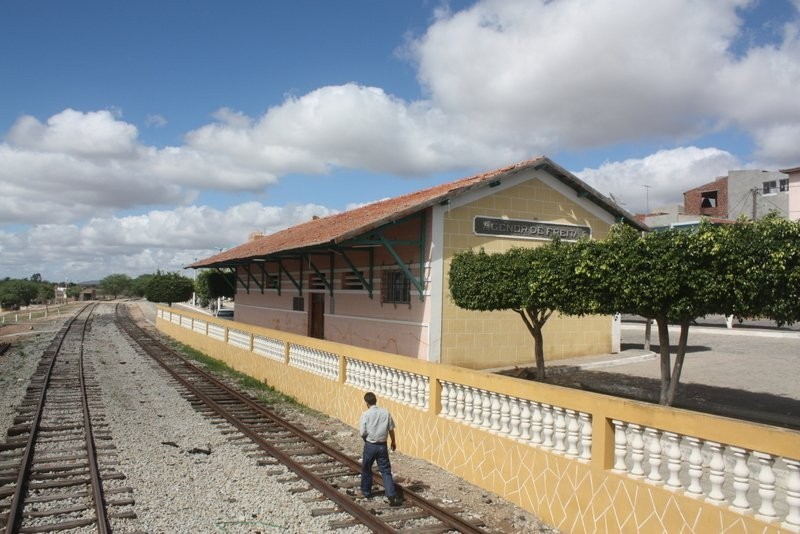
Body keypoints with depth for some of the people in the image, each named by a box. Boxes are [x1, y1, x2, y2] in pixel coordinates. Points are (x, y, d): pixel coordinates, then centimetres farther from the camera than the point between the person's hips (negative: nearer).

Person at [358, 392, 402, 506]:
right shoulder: (386, 412, -5)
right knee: (386, 471, 5)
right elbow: (391, 429, 3)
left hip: (370, 446, -2)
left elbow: (362, 433, -12)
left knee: (366, 470, 19)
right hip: (382, 446, 2)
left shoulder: (365, 415, -13)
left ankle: (366, 492, 33)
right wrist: (393, 442, 19)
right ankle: (392, 496, -6)